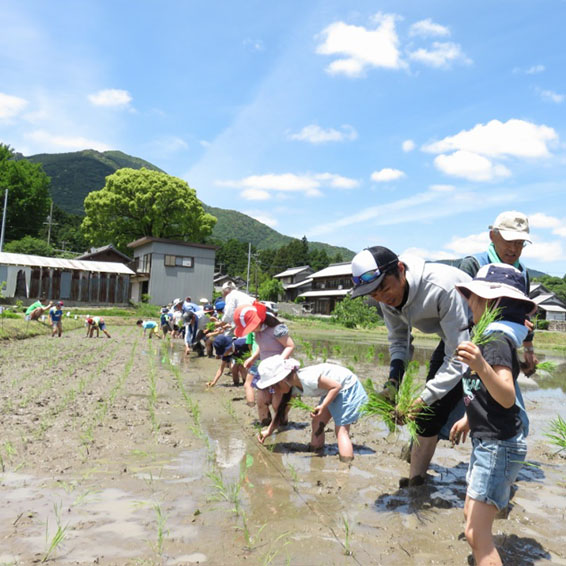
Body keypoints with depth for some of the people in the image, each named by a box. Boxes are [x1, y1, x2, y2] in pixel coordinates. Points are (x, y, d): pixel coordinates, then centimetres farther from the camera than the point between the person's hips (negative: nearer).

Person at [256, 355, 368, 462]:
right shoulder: (291, 387, -6)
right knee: (317, 423, 10)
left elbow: (336, 386, -27)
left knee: (341, 430, -10)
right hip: (333, 389, 9)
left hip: (346, 386, -9)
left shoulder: (307, 379, -34)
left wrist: (322, 406, -31)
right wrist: (269, 430, 1)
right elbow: (281, 409, 5)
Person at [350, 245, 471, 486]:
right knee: (430, 412, 3)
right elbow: (398, 340, 0)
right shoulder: (389, 296, -16)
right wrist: (394, 377, -17)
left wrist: (422, 400, -39)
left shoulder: (442, 288, -39)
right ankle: (416, 479, 14)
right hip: (453, 338, 7)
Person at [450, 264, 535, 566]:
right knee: (473, 518, 22)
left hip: (499, 445, -11)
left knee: (476, 533, -9)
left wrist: (481, 366, -50)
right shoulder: (494, 336, 10)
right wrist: (469, 418, 30)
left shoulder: (497, 341, -21)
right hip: (488, 441, 11)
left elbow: (507, 397, -34)